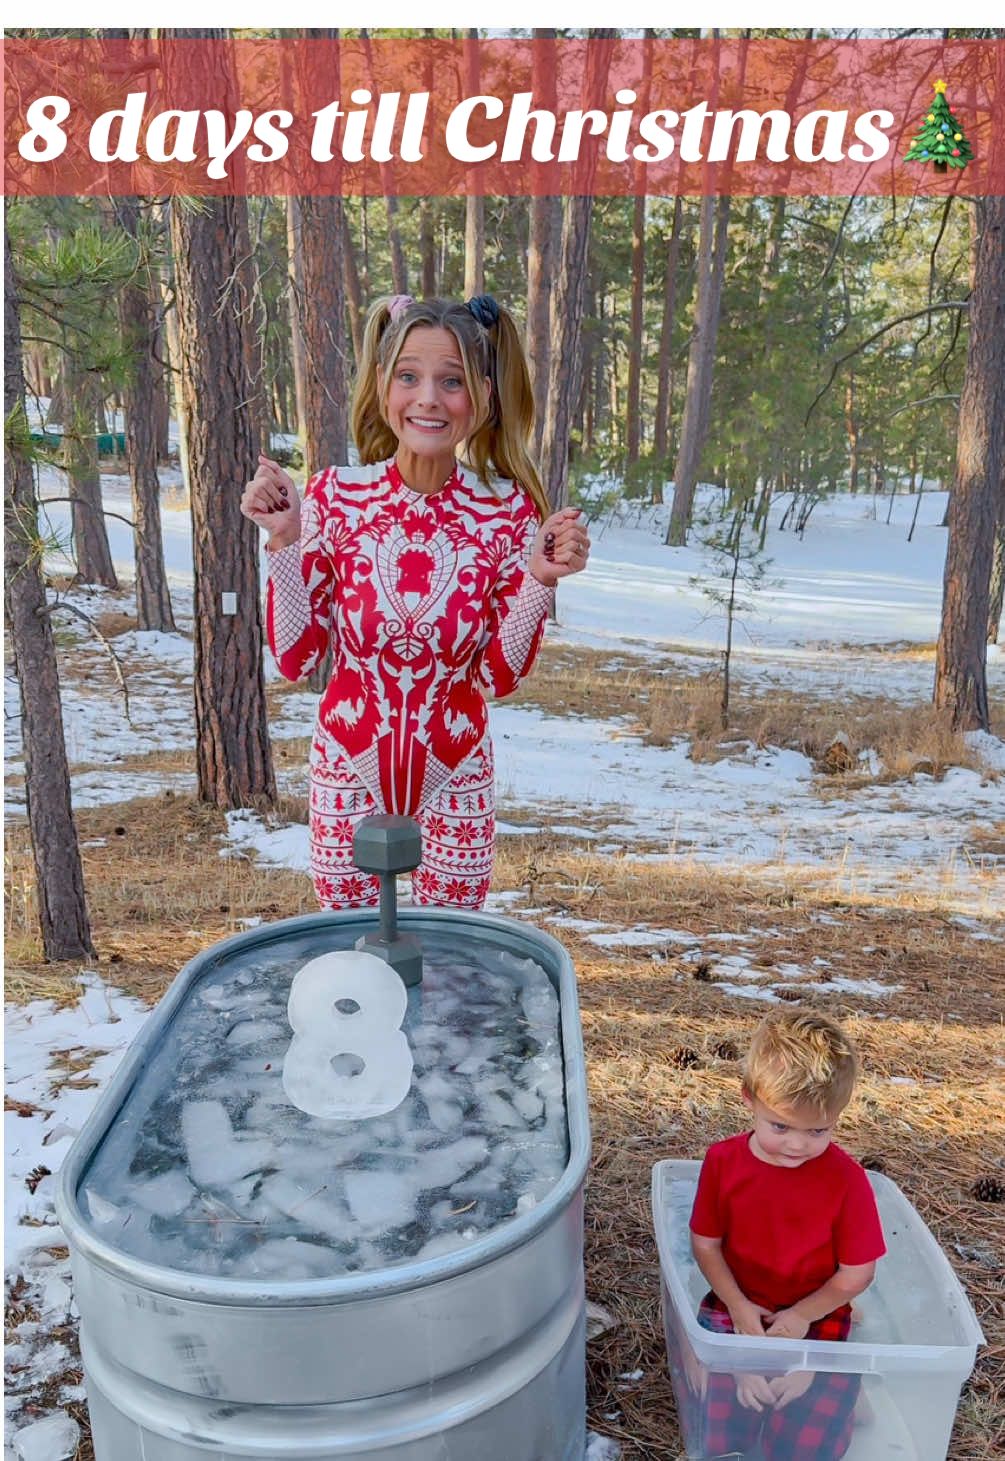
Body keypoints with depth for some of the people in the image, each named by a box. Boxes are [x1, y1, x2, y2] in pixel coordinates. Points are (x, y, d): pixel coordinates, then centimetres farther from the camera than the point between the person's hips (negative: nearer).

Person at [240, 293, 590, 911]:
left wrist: (540, 579, -22)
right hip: (348, 769, 0)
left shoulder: (508, 511, -11)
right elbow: (296, 659, -9)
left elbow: (500, 676, -8)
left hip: (456, 776, 0)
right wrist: (285, 541, -19)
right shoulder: (334, 496, -11)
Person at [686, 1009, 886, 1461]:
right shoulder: (722, 1160, -9)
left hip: (816, 1319, -1)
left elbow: (857, 1271, -7)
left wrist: (802, 1317, -13)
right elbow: (705, 1243, 0)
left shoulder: (846, 1178, -15)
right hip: (736, 1309, 1)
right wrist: (738, 1308, -11)